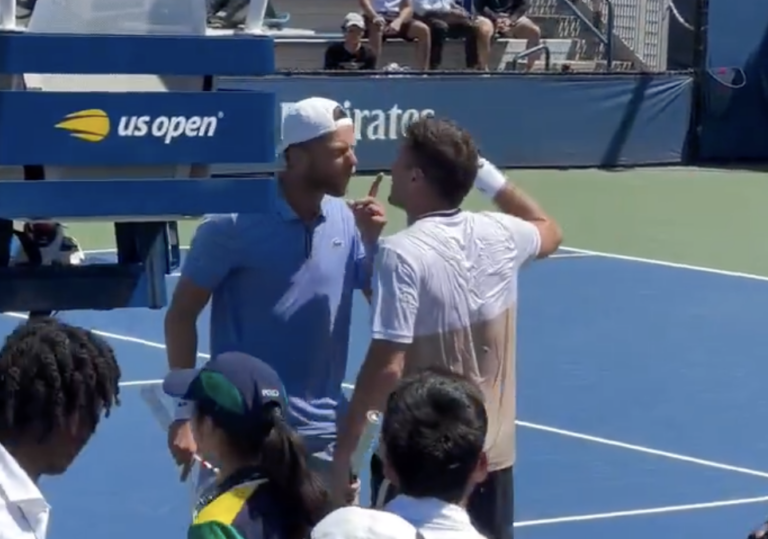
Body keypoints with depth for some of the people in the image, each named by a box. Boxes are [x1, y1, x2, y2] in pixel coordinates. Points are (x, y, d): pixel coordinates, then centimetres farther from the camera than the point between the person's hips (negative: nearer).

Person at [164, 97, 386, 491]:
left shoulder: (346, 221, 2)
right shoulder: (234, 222, -12)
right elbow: (181, 315, -7)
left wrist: (373, 242, -9)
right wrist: (185, 412, -11)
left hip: (323, 433, 5)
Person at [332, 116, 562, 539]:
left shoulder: (403, 253, -19)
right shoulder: (499, 235, 0)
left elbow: (386, 369, -22)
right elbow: (550, 231, 26)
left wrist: (343, 455, -14)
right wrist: (490, 177, 24)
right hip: (492, 455, 6)